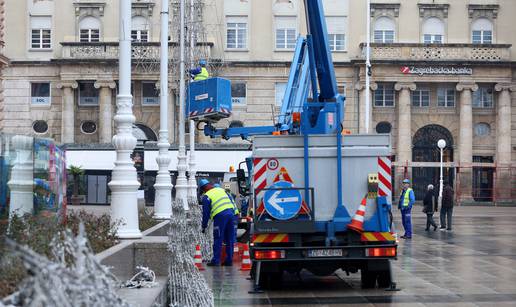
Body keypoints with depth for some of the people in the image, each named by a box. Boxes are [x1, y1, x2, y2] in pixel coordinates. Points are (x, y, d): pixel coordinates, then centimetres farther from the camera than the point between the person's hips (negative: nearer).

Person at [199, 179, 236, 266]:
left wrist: (204, 226, 9)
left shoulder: (206, 197, 1)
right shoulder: (221, 190, 19)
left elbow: (206, 213, 1)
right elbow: (231, 202, 18)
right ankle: (229, 260, 13)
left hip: (220, 216, -6)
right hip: (230, 213, 6)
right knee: (230, 239, 11)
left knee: (218, 240, 1)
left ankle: (216, 260, 1)